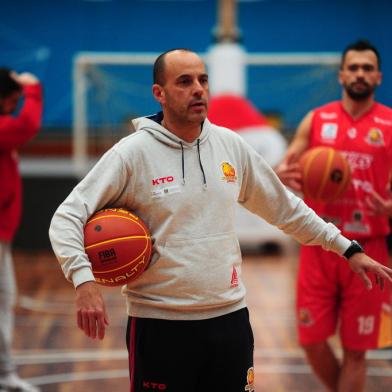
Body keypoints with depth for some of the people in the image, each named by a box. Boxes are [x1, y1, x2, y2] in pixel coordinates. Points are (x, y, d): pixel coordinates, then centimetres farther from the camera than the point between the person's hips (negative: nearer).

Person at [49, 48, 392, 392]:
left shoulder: (231, 145, 6)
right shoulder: (132, 152, -8)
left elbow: (284, 207, 17)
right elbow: (67, 217, -11)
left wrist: (348, 249, 17)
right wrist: (84, 280, -28)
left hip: (230, 318, 4)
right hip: (160, 325, -4)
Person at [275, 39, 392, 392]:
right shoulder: (316, 120, 6)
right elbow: (283, 168, 5)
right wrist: (283, 175, -19)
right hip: (320, 246, 2)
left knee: (356, 350, 3)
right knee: (312, 340, 4)